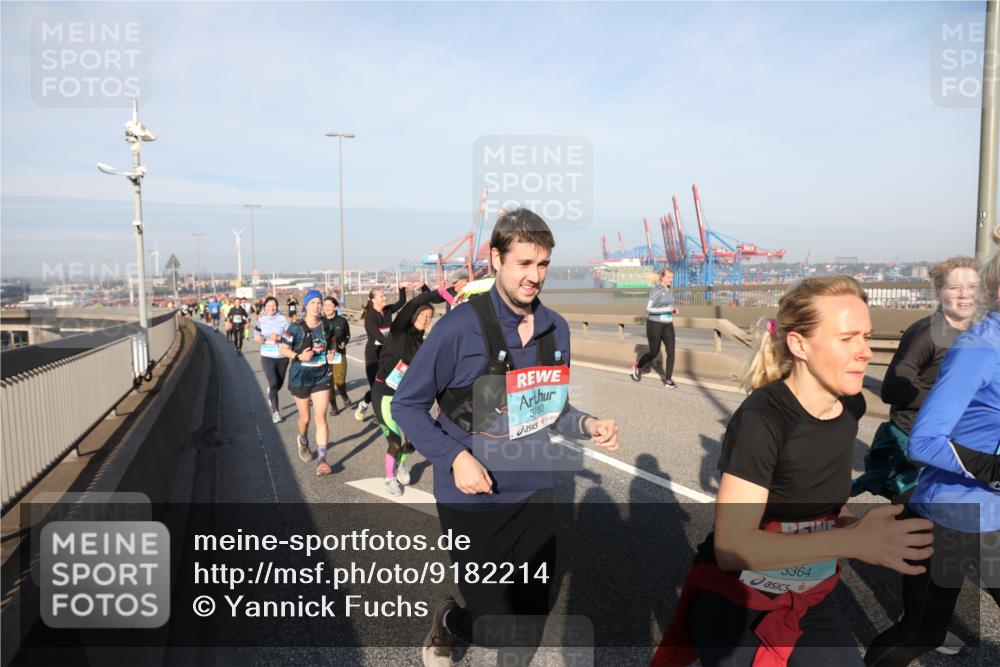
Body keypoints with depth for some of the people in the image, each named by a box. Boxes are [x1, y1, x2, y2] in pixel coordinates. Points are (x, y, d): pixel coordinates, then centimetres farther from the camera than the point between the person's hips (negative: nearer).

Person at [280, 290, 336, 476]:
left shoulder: (326, 325, -1)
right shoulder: (296, 328, -13)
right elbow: (283, 350, -9)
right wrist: (299, 356, -25)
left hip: (322, 377, 2)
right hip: (300, 378, -2)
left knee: (321, 417, -8)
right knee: (305, 417, 12)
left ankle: (322, 460, -7)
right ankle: (303, 441, 47)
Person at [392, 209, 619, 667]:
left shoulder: (556, 328, 0)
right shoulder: (461, 327, -17)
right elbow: (407, 405, -9)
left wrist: (587, 426, -8)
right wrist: (455, 457, -20)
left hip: (534, 492, 5)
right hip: (473, 498, -5)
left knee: (533, 617, 16)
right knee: (496, 625, 5)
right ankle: (447, 623, 39)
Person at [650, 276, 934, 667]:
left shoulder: (851, 406, -6)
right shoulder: (761, 417, -28)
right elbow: (731, 546, -33)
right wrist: (854, 541, -39)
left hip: (810, 602, 6)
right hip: (734, 606, -6)